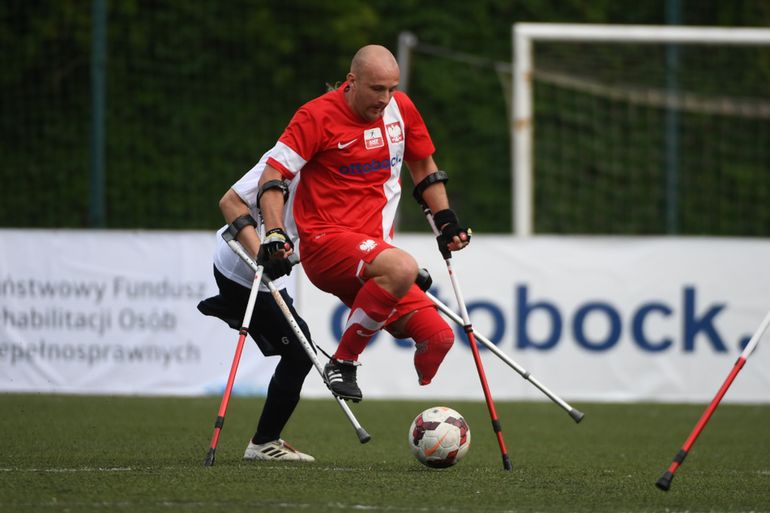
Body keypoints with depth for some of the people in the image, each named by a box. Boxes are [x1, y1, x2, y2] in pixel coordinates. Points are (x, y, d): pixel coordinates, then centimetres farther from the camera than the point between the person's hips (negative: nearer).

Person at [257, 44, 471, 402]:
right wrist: (275, 234, -23)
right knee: (402, 268, -36)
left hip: (374, 248, 7)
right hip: (326, 243, -7)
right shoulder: (317, 116, -9)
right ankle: (342, 363, -23)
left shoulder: (401, 108, 8)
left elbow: (422, 164, 25)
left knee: (438, 337, -4)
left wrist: (446, 221, 19)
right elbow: (274, 173, -10)